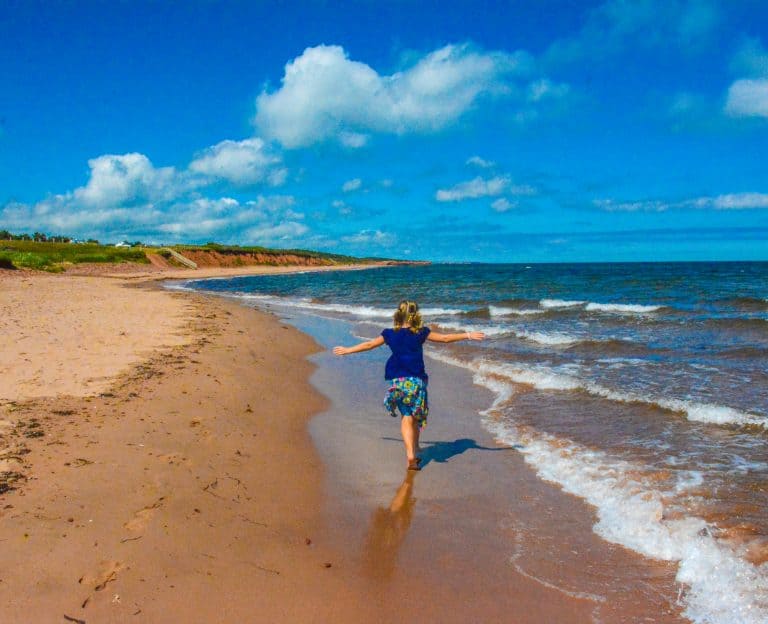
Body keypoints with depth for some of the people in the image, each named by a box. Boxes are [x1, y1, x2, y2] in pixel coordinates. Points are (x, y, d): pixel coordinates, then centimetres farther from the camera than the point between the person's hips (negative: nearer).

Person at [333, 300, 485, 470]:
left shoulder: (390, 334, 4)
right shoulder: (421, 333, -1)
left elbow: (368, 345, 15)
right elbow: (445, 338, 1)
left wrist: (347, 350, 29)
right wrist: (468, 335, 10)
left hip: (397, 381, 1)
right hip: (416, 380, -1)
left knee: (406, 417, 4)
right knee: (416, 417, 14)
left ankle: (410, 454, -9)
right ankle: (415, 450, 22)